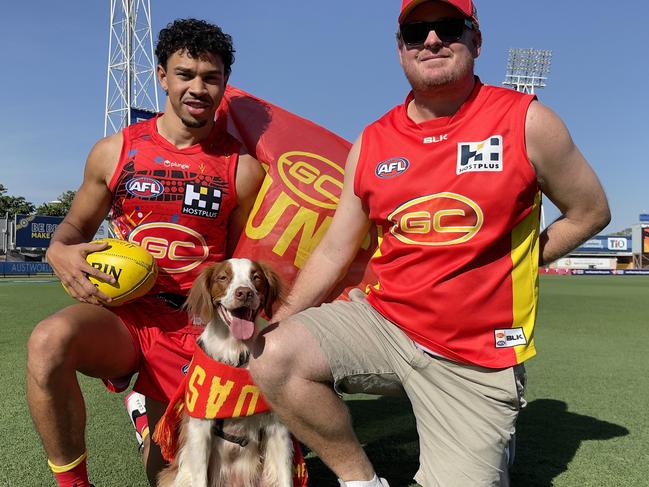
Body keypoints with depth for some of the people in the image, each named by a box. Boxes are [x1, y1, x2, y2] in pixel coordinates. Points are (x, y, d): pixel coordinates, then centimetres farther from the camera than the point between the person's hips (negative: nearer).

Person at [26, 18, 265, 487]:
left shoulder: (243, 169, -3)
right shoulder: (114, 152, 2)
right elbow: (77, 224, 14)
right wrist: (60, 252, -9)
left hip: (195, 327, 0)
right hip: (124, 312, 1)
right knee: (49, 340, -34)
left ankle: (149, 408, 43)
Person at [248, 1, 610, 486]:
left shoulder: (526, 122, -5)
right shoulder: (372, 143, 3)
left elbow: (590, 211, 7)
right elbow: (334, 250, 5)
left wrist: (510, 265, 2)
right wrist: (278, 321, -2)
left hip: (477, 358, -2)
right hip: (383, 320, 3)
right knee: (273, 354, -19)